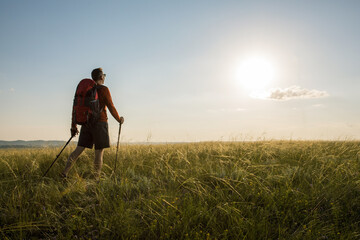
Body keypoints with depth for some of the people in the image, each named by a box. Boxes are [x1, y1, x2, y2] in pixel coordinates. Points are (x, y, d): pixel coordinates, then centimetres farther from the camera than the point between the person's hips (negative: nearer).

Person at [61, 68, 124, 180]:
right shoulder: (104, 89, -5)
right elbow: (111, 107, -7)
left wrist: (73, 126, 16)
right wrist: (119, 119, 10)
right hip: (100, 123, -5)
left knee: (79, 149, 7)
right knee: (99, 152, 1)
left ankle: (65, 172, -6)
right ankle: (96, 178, 2)